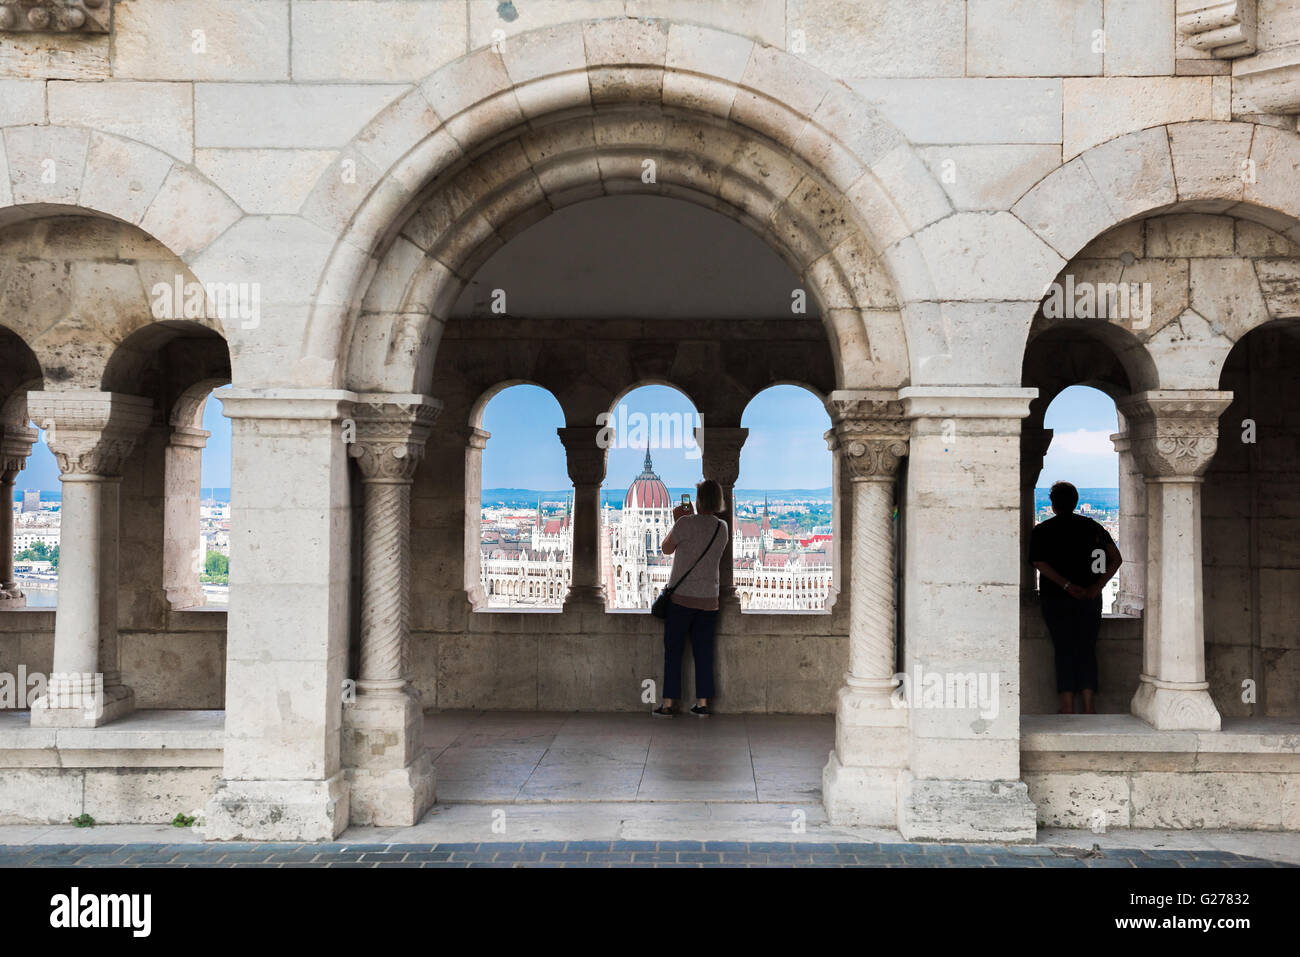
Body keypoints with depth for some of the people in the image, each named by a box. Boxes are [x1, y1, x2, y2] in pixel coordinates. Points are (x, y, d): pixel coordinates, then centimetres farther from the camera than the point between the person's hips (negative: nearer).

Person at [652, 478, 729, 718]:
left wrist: (677, 521, 10)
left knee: (673, 651, 3)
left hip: (682, 598, -4)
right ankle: (702, 704, 10)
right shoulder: (723, 527, 5)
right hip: (708, 599, 4)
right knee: (703, 653, 9)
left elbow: (667, 548, 1)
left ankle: (667, 704, 5)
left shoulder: (687, 523, -12)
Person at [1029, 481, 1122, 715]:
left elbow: (1039, 562, -16)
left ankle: (1067, 706, -2)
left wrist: (1067, 586, -19)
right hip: (1089, 598, 2)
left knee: (1063, 650, 2)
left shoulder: (1042, 530, 0)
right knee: (1087, 650, 6)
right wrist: (1098, 586, -10)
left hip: (1055, 598, -2)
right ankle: (1089, 705, 0)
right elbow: (1116, 559, -3)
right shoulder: (1092, 527, 6)